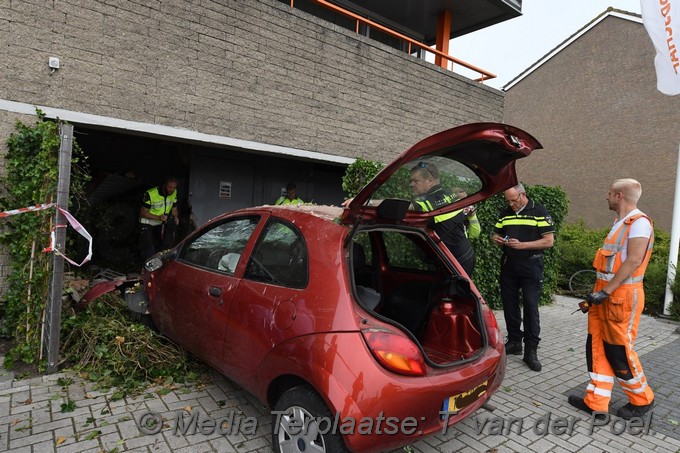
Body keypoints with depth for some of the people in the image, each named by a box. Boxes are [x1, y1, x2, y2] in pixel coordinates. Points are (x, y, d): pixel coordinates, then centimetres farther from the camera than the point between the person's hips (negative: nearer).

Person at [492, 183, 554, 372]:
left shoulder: (539, 211, -4)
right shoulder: (505, 213, 10)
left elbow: (549, 241, -8)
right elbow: (495, 235, 18)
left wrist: (522, 245, -18)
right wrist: (496, 239, -6)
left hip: (531, 266, -5)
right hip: (508, 265, 5)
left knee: (531, 307, -5)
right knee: (509, 305, 9)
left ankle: (531, 350, 3)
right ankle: (514, 342, 23)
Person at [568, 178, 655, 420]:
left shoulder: (639, 222, -14)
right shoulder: (620, 223, 15)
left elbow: (633, 262, -22)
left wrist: (605, 292, -22)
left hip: (622, 296, -9)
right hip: (605, 294, 9)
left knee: (619, 352, 3)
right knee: (597, 347, 9)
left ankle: (642, 399, 26)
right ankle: (596, 401, 18)